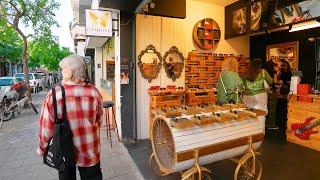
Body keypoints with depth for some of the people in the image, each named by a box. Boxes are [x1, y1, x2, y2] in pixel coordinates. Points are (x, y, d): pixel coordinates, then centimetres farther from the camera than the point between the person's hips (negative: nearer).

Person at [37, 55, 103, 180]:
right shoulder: (94, 92, -15)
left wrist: (42, 148, 7)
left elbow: (46, 126, -11)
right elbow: (98, 121, -3)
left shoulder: (54, 94, -19)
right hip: (89, 150, 0)